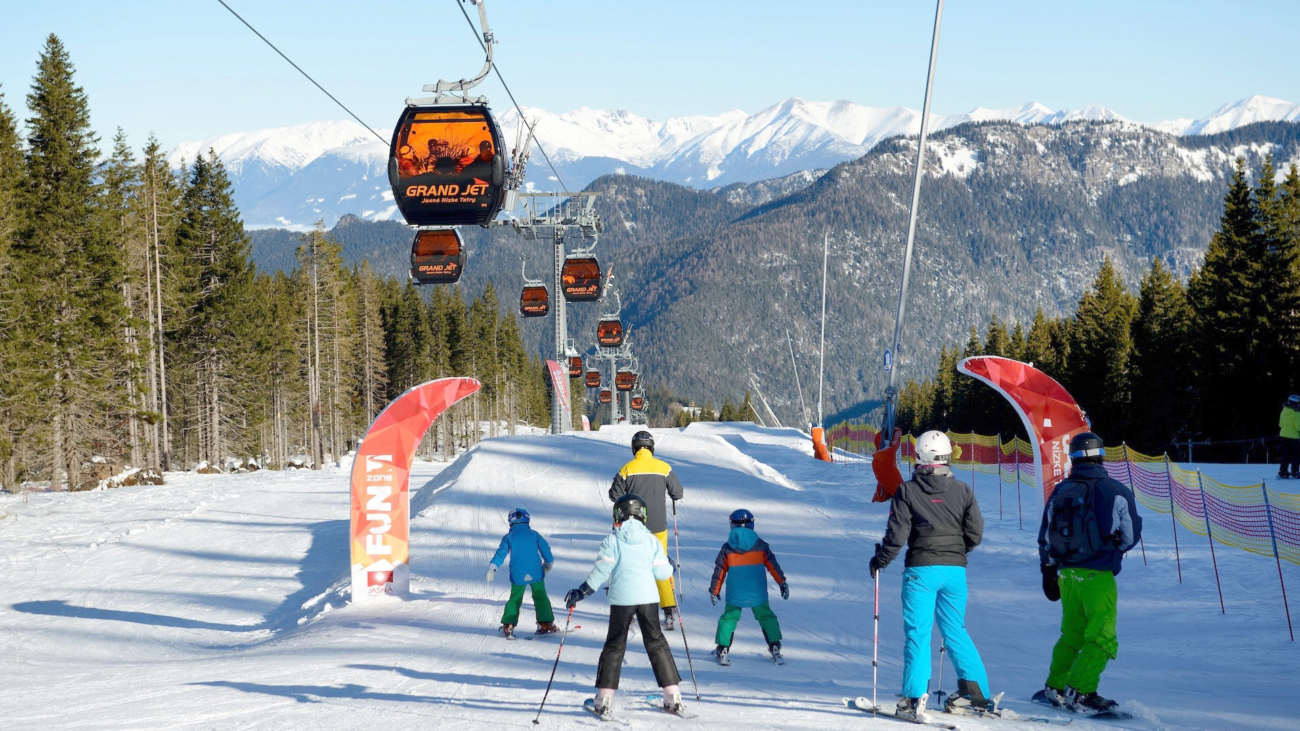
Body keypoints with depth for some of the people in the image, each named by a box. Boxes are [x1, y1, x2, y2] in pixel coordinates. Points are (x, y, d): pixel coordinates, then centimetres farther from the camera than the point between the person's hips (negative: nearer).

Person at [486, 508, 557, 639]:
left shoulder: (508, 537, 2)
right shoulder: (534, 534, 5)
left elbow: (501, 553, -4)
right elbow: (545, 549, 7)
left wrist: (492, 568, -4)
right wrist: (548, 563, 22)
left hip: (517, 575, 0)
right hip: (536, 574, 0)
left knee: (515, 599, 10)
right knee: (540, 597, 8)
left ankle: (508, 625, 5)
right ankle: (546, 624, 3)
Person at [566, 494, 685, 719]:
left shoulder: (612, 540, -1)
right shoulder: (651, 540, 5)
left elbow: (601, 571, -8)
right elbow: (662, 572, 4)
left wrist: (582, 592, -2)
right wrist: (670, 566, 27)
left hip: (621, 598, -2)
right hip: (648, 597, 2)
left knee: (615, 645, 7)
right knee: (656, 643, 11)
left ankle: (605, 699, 3)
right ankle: (673, 696, 8)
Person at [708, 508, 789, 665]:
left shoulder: (727, 548, 1)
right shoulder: (760, 545, 1)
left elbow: (719, 571, 5)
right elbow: (773, 565, 2)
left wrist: (714, 591, 15)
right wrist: (782, 583, 9)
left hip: (734, 593, 0)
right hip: (758, 592, 0)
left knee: (729, 618, 12)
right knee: (766, 617, 15)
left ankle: (723, 650, 5)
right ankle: (775, 647, 8)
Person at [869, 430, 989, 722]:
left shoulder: (907, 490, -5)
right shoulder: (962, 490, 2)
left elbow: (897, 534, -8)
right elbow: (975, 533, 3)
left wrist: (879, 561, 8)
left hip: (920, 569, -3)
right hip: (955, 570, 3)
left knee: (917, 633, 0)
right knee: (956, 631, 15)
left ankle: (915, 698, -7)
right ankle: (975, 691, 13)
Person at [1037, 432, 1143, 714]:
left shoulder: (1060, 492, 4)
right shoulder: (1116, 492, -8)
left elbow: (1045, 537, 11)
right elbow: (1131, 536, 1)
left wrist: (1048, 573, 21)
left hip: (1066, 573, 6)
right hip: (1098, 575, -5)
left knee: (1072, 633, 21)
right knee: (1102, 638, 0)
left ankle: (1055, 687, 24)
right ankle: (1080, 692, -8)